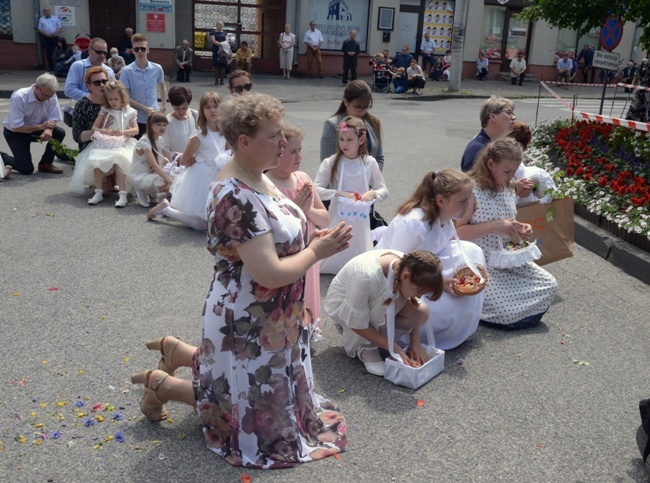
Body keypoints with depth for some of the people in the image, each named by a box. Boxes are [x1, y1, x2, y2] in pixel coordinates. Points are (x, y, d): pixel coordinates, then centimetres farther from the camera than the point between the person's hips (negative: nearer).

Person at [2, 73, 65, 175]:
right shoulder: (19, 97, -29)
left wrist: (48, 129, -34)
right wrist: (41, 126, -35)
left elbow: (53, 119, -11)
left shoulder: (52, 96, -17)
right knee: (26, 169, -16)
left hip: (36, 129, 5)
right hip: (15, 132, -5)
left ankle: (45, 163, -1)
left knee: (60, 133, -22)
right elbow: (16, 127, -30)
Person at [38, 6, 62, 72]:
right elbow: (40, 29, 7)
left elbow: (59, 27, 4)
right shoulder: (41, 19, 12)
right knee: (48, 53, 0)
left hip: (55, 37, -1)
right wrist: (46, 34, -11)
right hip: (46, 38, 1)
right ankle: (51, 67, 4)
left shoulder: (56, 18, 9)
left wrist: (55, 33, -14)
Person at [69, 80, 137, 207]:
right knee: (96, 160, -27)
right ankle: (98, 193, -24)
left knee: (118, 161, -32)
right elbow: (93, 128, 9)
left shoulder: (129, 112, 10)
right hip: (104, 144, 2)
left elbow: (136, 130, 4)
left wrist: (123, 132, -15)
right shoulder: (105, 111, 13)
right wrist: (105, 131, -12)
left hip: (122, 144, -2)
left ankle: (122, 194, -34)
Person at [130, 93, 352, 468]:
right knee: (259, 417, 9)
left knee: (274, 392, 28)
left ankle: (178, 351, 31)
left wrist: (316, 240, -3)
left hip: (270, 317, 9)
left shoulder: (256, 178, 1)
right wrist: (317, 251, -16)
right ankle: (163, 385, 18)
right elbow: (270, 273, -30)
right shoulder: (237, 198, -29)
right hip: (249, 324, -9)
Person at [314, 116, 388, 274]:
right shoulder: (331, 163, -9)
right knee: (330, 264, 5)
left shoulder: (369, 163, -3)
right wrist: (340, 194, -25)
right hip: (337, 218, -1)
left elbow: (384, 191, 2)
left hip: (360, 219, 2)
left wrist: (373, 193, -19)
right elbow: (316, 190, -14)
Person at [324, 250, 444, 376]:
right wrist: (396, 349, -27)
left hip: (374, 302, 6)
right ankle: (366, 346, -12)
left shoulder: (407, 265, -22)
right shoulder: (367, 276, -40)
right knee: (393, 299, -33)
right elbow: (358, 325, -30)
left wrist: (415, 343, -13)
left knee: (422, 312, -18)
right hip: (341, 306, -6)